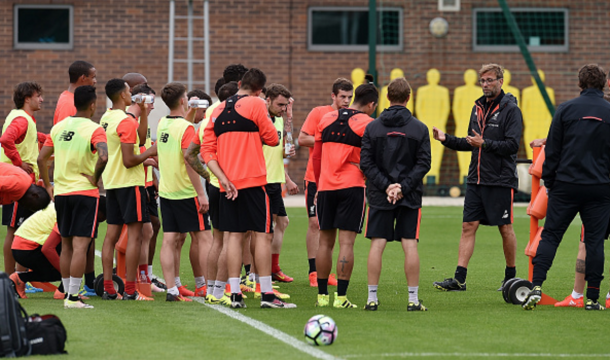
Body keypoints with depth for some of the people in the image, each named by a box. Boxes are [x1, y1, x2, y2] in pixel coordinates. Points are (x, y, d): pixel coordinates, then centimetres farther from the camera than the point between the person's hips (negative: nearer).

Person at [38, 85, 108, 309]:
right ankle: (73, 297, -11)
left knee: (66, 245, 14)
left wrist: (48, 185, 17)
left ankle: (68, 293, 19)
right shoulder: (94, 130, -11)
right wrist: (95, 177, -12)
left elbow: (42, 158, 11)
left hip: (61, 192, 6)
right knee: (80, 245, -6)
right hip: (84, 191, -6)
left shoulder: (59, 127, 9)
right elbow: (103, 156, -28)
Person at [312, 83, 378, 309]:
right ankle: (341, 297, -9)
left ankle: (322, 295, 12)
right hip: (352, 187, -5)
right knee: (346, 242, -5)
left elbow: (316, 156, 15)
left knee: (325, 241, 10)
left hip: (326, 187, 5)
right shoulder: (366, 123, -5)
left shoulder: (326, 119, 11)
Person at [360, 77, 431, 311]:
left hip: (379, 196, 1)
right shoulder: (419, 129, 0)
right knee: (410, 245, 1)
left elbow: (366, 163, -2)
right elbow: (423, 164, -5)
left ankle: (372, 298, 2)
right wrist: (403, 187, -7)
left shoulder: (372, 127, 2)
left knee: (377, 244, 2)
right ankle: (413, 299, 1)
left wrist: (386, 186, -6)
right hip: (411, 198, -1)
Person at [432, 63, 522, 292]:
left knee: (505, 228, 3)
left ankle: (511, 276, 17)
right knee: (468, 226, 0)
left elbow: (512, 145, -16)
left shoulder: (510, 109, -8)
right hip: (476, 179, 7)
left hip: (501, 180, -6)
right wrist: (446, 139, 9)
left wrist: (485, 143, -21)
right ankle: (459, 279, -3)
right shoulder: (479, 107, 14)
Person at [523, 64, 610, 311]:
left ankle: (536, 286, -9)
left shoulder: (566, 110, -1)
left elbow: (552, 150, 1)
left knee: (550, 235, 4)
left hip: (566, 186, 0)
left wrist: (549, 181, 10)